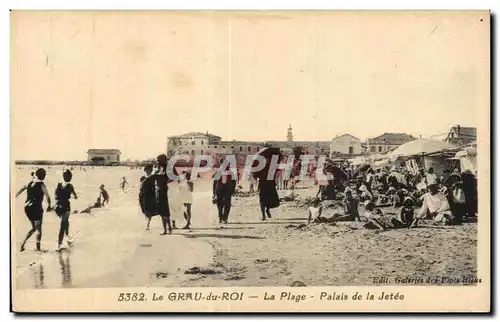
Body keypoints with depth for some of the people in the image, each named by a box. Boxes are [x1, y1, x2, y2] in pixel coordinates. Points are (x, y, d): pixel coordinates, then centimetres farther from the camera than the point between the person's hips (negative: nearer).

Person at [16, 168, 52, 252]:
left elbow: (18, 192, 11)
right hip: (36, 208, -6)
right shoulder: (41, 184, -9)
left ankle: (23, 243, 9)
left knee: (34, 228, 21)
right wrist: (49, 206, -3)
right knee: (38, 229, 6)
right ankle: (38, 248, 5)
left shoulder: (29, 183, 9)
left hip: (27, 207, 6)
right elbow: (47, 196, -17)